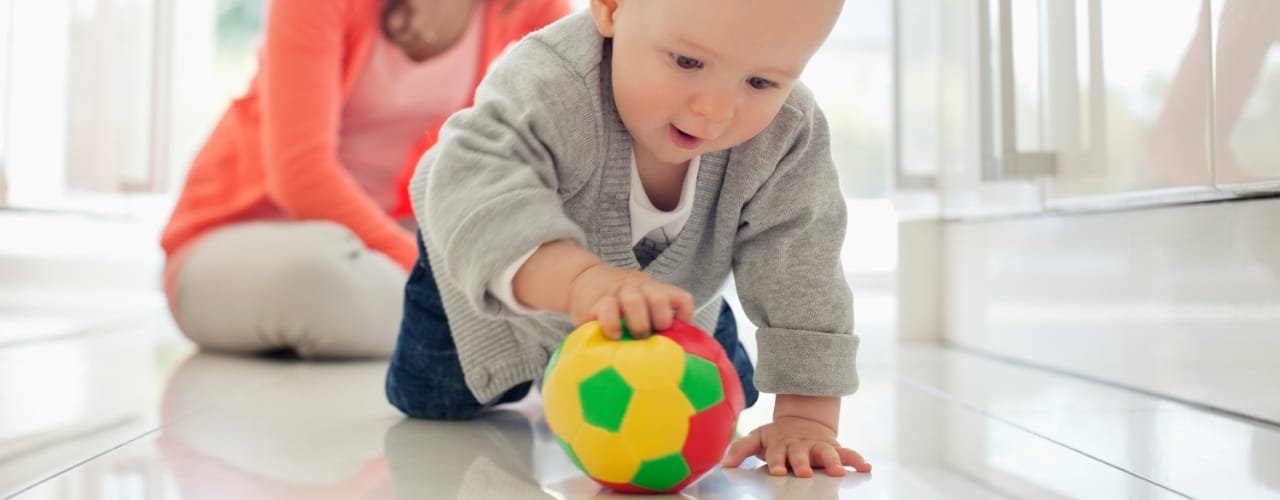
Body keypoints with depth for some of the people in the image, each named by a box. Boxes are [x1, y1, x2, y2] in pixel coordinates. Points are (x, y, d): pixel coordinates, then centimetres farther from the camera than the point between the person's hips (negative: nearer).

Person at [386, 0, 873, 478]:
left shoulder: (789, 140, -34)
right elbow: (473, 186, -59)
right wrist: (579, 277, -76)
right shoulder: (550, 82, -46)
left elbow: (800, 270, -30)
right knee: (429, 399, 9)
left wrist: (805, 414, -37)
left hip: (672, 280, 3)